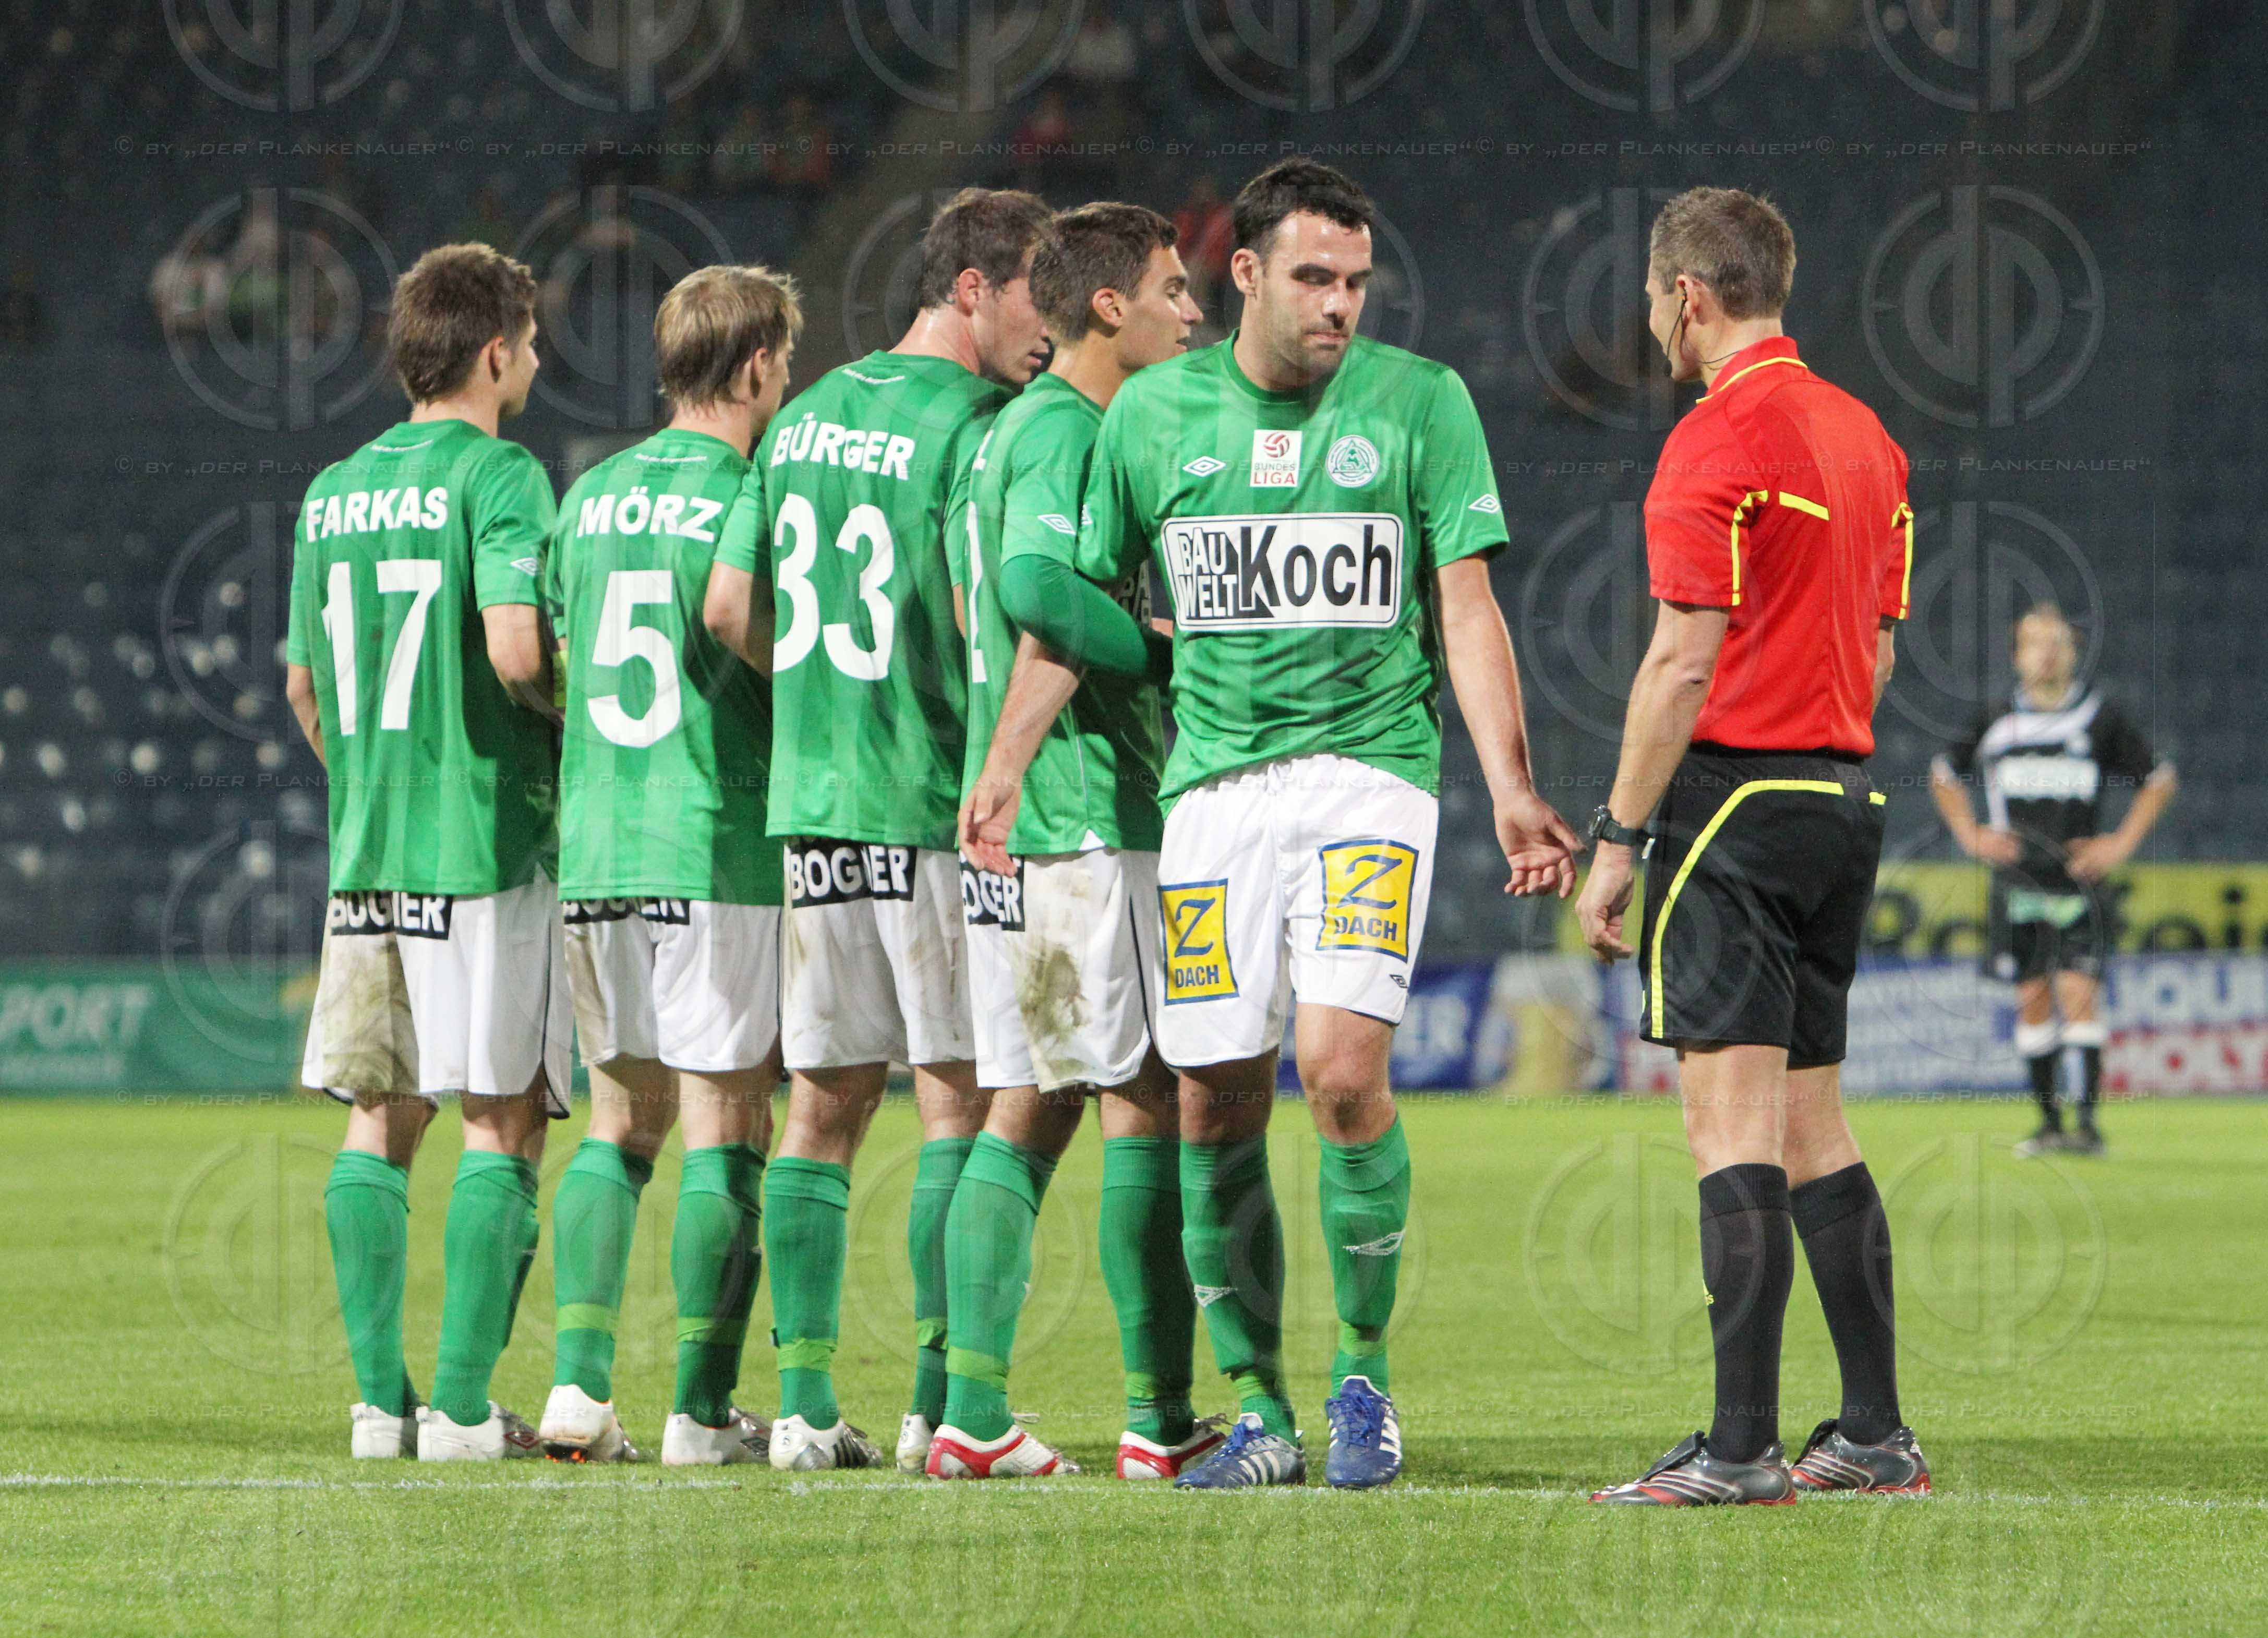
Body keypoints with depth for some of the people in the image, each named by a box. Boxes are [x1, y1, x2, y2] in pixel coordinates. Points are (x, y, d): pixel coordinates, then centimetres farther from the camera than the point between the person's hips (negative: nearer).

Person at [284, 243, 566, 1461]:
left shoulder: (335, 492, 12)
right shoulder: (499, 476, -8)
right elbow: (515, 645, -21)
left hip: (364, 853, 6)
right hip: (486, 843, -6)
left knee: (376, 1123, 7)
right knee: (501, 1123, -2)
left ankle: (382, 1398, 5)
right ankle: (463, 1406, -6)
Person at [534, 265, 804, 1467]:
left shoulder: (588, 496, 12)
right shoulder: (739, 497, -8)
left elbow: (541, 665, 13)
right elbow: (741, 621, -20)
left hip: (590, 842, 6)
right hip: (715, 847, -6)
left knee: (619, 1117, 13)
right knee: (723, 1127, -1)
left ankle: (578, 1381, 3)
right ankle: (702, 1411, -1)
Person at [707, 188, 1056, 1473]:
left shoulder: (810, 414, 13)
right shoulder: (972, 425, -11)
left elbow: (729, 603, 16)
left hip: (809, 799, 7)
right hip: (933, 803, -7)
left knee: (825, 1100, 8)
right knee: (961, 1096, -3)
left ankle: (806, 1401, 5)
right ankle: (941, 1403, -6)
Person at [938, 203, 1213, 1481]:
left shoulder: (1012, 429, 20)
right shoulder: (1068, 431, -11)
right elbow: (1042, 585, -26)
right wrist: (1169, 652, -16)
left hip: (1015, 826, 9)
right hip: (1092, 813, -9)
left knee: (1030, 1109, 8)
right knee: (1147, 1103, -5)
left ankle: (975, 1410, 4)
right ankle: (1161, 1417, -4)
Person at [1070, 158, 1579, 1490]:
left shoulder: (1421, 403, 3)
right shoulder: (1153, 414, 7)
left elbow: (1466, 606, 3)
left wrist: (1512, 790, -5)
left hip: (1372, 768, -2)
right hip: (1215, 778, 2)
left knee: (1344, 1067, -18)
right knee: (1216, 1107, -1)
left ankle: (1366, 1376, -2)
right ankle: (1260, 1409, 10)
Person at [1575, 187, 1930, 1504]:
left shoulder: (1720, 440, -12)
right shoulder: (1862, 433, 14)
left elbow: (1684, 663, -16)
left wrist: (1617, 838, -12)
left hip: (1733, 802, -8)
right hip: (1843, 797, 8)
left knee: (1734, 1124, -9)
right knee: (1813, 1127, 13)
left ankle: (1741, 1448, -13)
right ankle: (1877, 1434, 12)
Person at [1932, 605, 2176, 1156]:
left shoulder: (2102, 718, 1)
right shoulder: (1996, 722, 4)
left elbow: (2159, 780, 12)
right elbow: (1944, 775, 21)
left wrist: (2122, 843, 4)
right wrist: (1972, 836, 9)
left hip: (2077, 879, -2)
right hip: (2018, 881, 2)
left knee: (2078, 992, -12)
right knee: (2033, 998, 4)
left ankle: (2088, 1121, -14)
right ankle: (2049, 1121, 12)